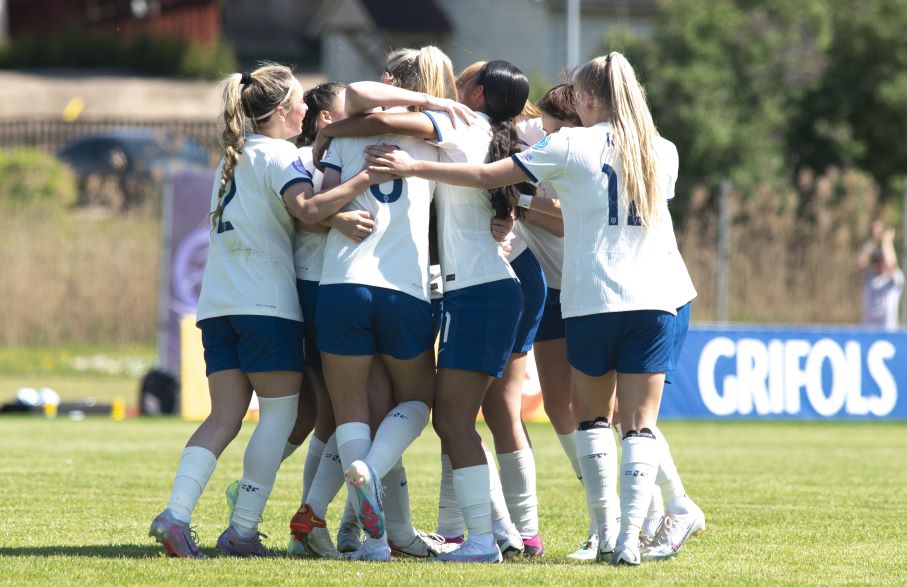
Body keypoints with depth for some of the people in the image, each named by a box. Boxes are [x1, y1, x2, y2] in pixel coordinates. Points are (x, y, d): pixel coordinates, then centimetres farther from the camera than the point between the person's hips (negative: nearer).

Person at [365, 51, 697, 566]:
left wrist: (413, 167, 3)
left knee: (592, 416, 14)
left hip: (593, 299, -3)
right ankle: (630, 537, -12)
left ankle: (605, 530, 7)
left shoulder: (571, 145, -2)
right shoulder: (654, 149, 13)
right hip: (654, 300, 3)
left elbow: (488, 176, -3)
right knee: (640, 424, 1)